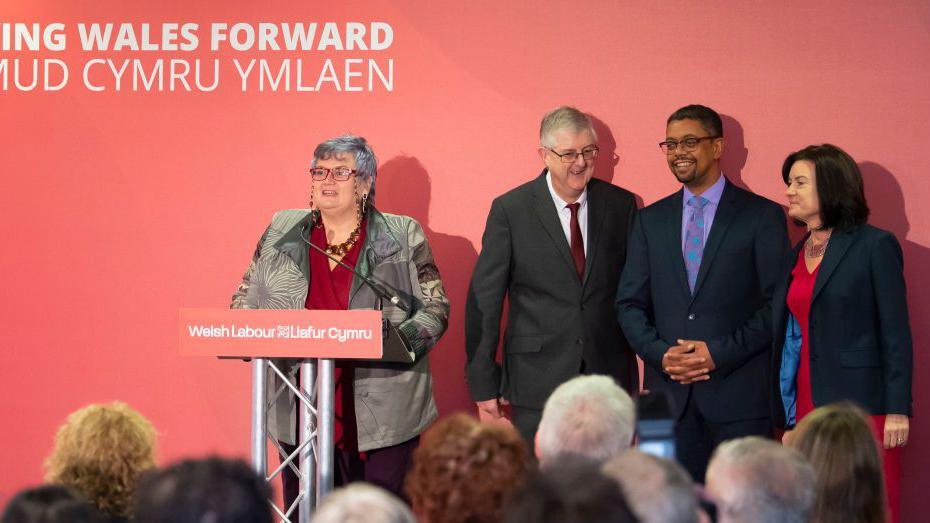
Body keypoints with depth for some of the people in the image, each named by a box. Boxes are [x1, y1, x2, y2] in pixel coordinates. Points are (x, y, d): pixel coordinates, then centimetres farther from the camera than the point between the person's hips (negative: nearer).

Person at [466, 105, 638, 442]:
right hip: (538, 383, -2)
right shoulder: (510, 211, -2)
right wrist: (484, 386, -3)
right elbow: (484, 302, -1)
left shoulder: (621, 205, 6)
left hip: (609, 376, 2)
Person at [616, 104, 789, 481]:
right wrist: (660, 353, -6)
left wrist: (719, 353, -13)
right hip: (669, 392, 3)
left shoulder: (762, 216, 2)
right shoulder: (651, 220, 14)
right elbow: (630, 304, 12)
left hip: (739, 393, -3)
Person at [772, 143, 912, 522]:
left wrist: (898, 409, -12)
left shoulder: (875, 246, -3)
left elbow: (896, 333, -7)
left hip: (862, 406, -6)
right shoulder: (797, 256, 16)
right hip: (807, 407, 6)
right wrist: (788, 418, 13)